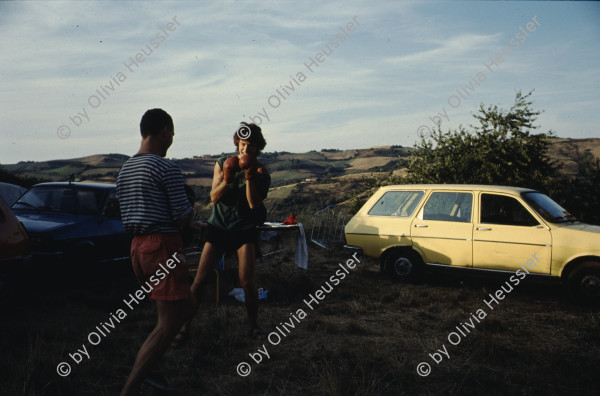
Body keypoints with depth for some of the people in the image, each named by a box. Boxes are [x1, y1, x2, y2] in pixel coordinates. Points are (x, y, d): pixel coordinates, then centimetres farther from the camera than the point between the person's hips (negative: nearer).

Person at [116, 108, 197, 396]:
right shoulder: (166, 168, -13)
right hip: (163, 247, -9)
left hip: (138, 247, 9)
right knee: (168, 324, -6)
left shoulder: (125, 169, 14)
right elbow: (183, 217, -15)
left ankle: (147, 366, 20)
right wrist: (189, 208, 9)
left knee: (187, 307, 20)